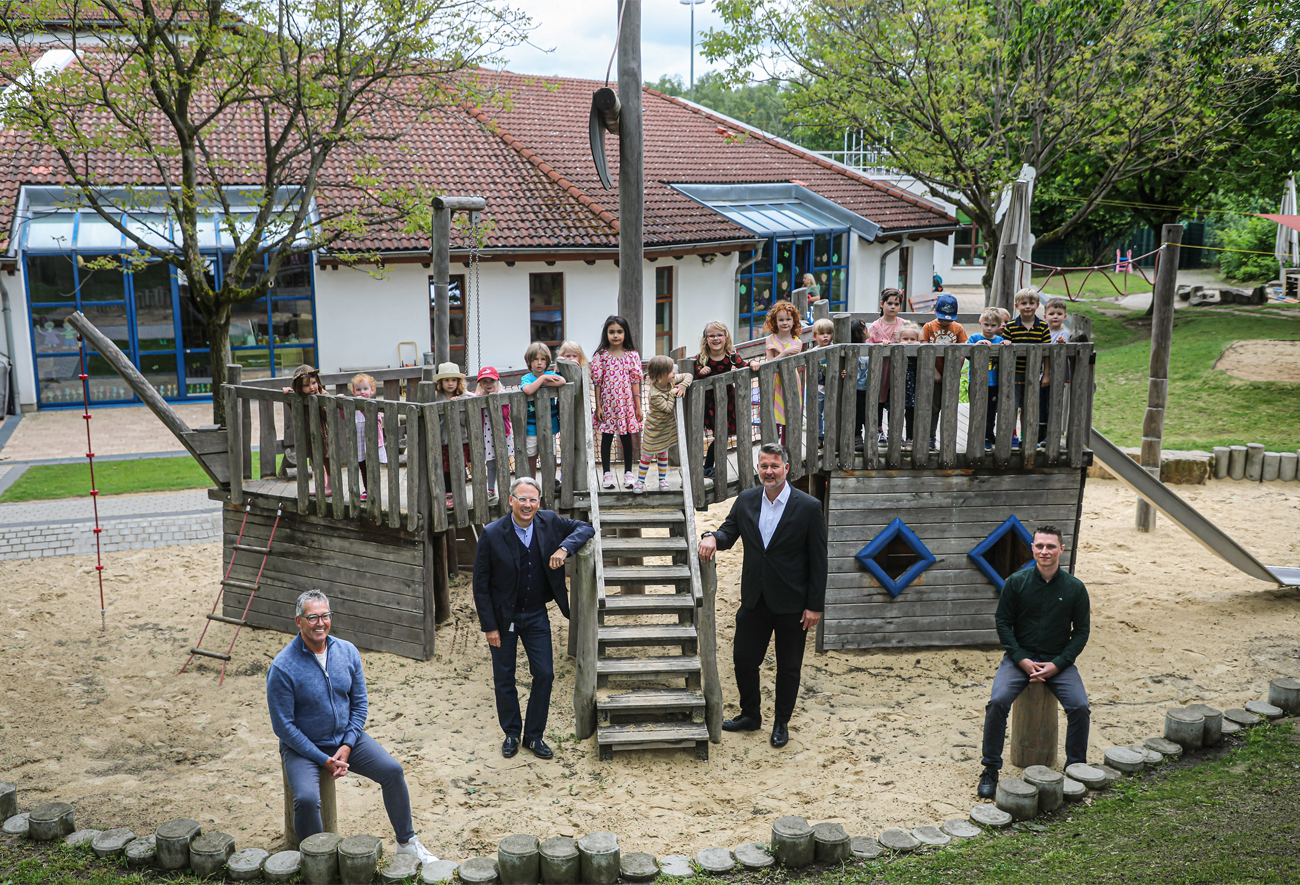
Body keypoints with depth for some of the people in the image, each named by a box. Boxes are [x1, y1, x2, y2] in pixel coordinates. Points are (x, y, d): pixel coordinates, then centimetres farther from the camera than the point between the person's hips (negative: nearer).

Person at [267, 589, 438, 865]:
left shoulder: (347, 651, -4)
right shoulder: (283, 667, -19)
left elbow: (359, 703, 4)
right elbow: (283, 726, -15)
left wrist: (347, 746, -9)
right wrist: (324, 760, -17)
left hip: (346, 738, 4)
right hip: (303, 747, -4)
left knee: (392, 770, -11)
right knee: (307, 799, -29)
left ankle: (406, 843, 8)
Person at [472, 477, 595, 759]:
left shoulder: (549, 522, -9)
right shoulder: (492, 534, -17)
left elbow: (585, 528, 2)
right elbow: (481, 584, -11)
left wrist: (564, 548, -19)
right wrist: (489, 626, -12)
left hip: (536, 615, 3)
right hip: (503, 617, -2)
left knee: (544, 674, 3)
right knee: (504, 678, 10)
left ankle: (534, 735, 20)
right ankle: (511, 733, 30)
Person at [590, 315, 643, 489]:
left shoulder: (632, 355, 0)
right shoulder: (601, 356, -3)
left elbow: (635, 381, 0)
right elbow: (597, 382, -2)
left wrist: (638, 406, -1)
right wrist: (598, 406, -5)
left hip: (626, 403, 1)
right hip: (607, 404, -1)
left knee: (626, 438, 8)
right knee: (606, 438, 6)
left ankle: (628, 473, 18)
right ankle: (607, 474, 14)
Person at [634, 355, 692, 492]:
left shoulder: (671, 380, -13)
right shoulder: (655, 394, -33)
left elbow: (688, 376, -3)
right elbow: (668, 408, -27)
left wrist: (683, 386, -21)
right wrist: (673, 393, -25)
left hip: (667, 427, 6)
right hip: (654, 429, -6)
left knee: (663, 454, 18)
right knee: (647, 455, 7)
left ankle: (662, 479, 30)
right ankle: (640, 481, 19)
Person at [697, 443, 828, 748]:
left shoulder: (809, 507, -11)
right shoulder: (746, 500, 1)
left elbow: (818, 560, -9)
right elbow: (729, 533, 9)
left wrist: (815, 605, -11)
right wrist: (712, 537, -16)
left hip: (792, 603, -4)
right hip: (754, 599, 4)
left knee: (788, 667, 10)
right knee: (743, 658, 12)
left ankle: (781, 723, 28)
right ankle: (750, 715, 33)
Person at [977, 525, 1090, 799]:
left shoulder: (1075, 588, -3)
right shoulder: (1016, 582, -4)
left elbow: (1081, 632, 2)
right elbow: (1003, 622, 2)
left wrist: (1057, 664, -9)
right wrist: (1022, 659, -9)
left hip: (1059, 660, 1)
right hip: (1020, 656, 0)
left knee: (1080, 707, -22)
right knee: (997, 702, -23)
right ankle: (990, 770, -9)